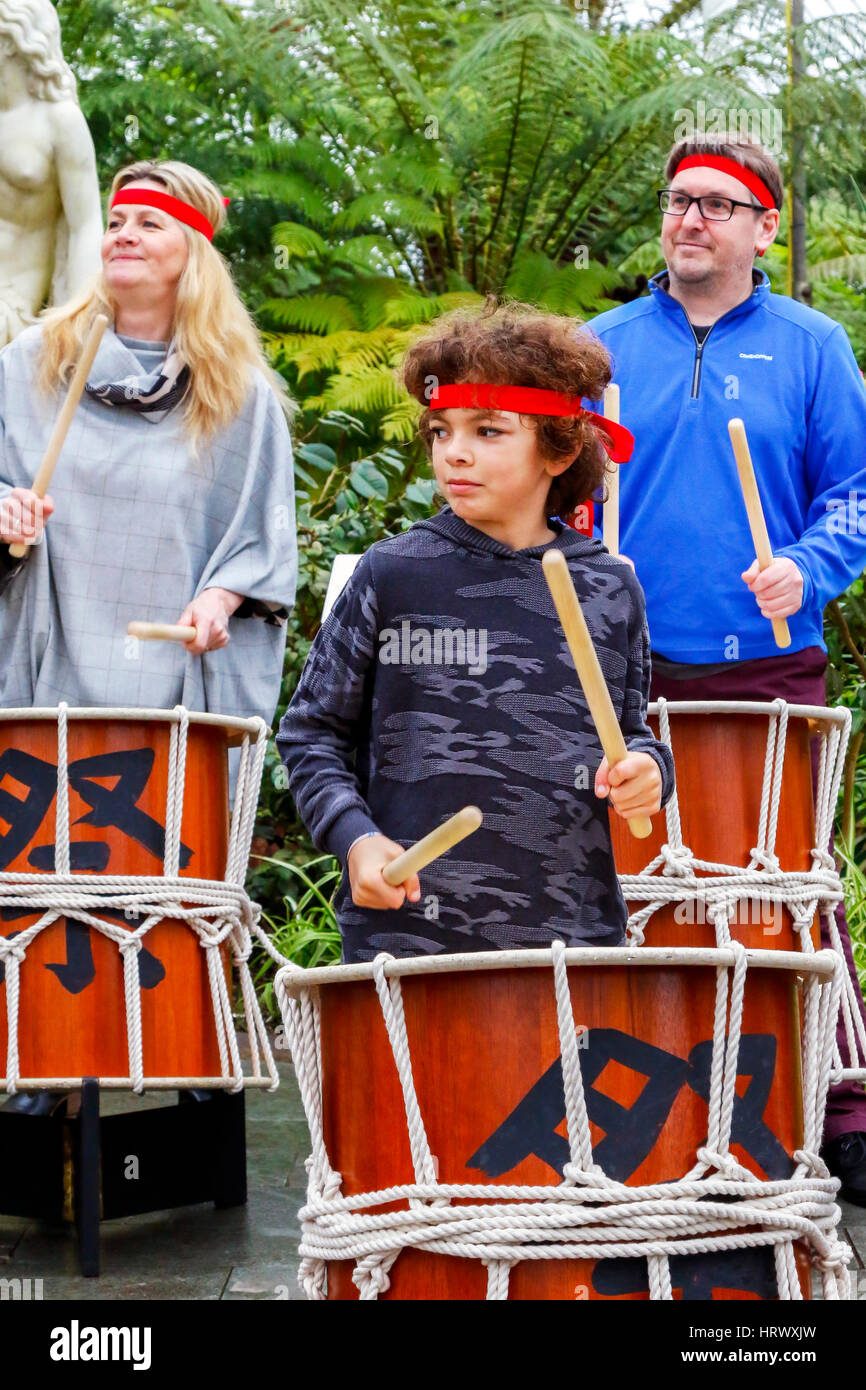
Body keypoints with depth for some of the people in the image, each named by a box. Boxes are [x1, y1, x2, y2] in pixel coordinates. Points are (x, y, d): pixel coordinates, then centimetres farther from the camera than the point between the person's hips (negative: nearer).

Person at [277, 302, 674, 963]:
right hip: (404, 932, -2)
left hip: (572, 938, 2)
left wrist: (645, 767, -3)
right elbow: (312, 730, 6)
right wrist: (354, 836, -9)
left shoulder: (610, 590, 6)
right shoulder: (392, 575, 0)